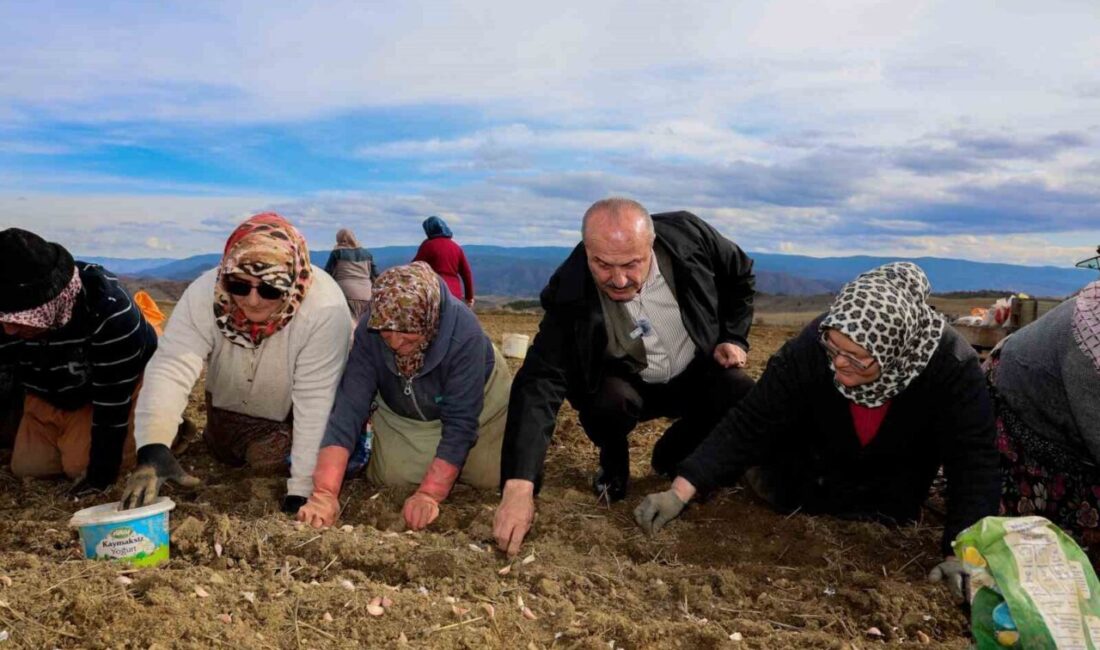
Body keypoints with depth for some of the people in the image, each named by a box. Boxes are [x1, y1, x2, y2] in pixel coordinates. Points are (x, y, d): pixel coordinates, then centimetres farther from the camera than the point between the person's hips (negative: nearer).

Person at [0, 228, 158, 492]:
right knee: (26, 466, -4)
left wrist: (101, 476, -29)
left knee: (81, 464, -18)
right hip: (48, 394, 5)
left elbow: (111, 400, -34)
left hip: (119, 385, -5)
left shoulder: (110, 312, -40)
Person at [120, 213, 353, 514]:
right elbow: (171, 368, -40)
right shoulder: (204, 293, -32)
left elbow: (315, 401, -36)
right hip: (233, 404, 4)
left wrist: (301, 490, -35)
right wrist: (153, 449, -57)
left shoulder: (325, 309, -41)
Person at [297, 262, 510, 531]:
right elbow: (349, 406, -36)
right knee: (390, 478, -7)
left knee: (490, 477, -10)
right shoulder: (369, 332, -32)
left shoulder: (465, 333, -40)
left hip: (477, 404, -2)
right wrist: (325, 492, -45)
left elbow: (460, 421, -36)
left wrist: (429, 495, -42)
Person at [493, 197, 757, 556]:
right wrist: (519, 487, -47)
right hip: (626, 384, -2)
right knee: (607, 403, -35)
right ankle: (613, 463, 3)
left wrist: (733, 338, -10)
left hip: (696, 371, 2)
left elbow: (740, 276, 0)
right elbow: (540, 384, -37)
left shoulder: (688, 235, -23)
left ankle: (673, 458, 6)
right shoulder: (571, 294, -29)